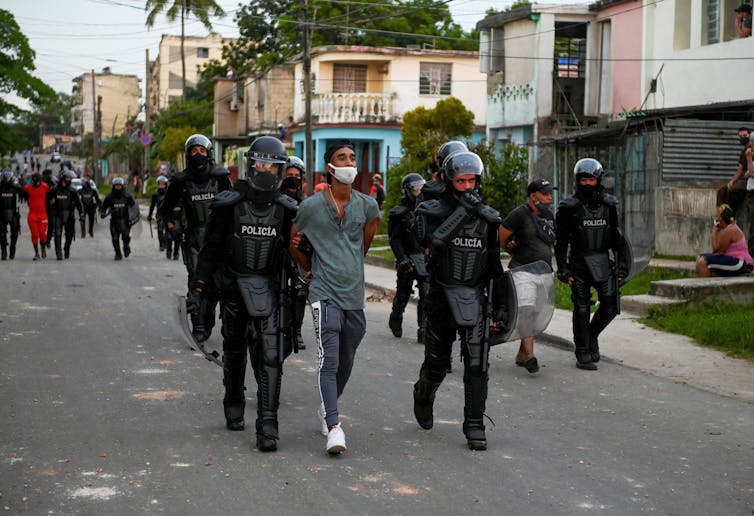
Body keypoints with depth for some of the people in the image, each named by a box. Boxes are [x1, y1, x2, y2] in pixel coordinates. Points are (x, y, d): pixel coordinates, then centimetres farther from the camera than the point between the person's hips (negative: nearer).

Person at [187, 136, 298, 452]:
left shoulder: (286, 210, 1)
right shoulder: (229, 205, -5)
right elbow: (211, 249, -1)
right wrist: (197, 289, -5)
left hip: (270, 289, 0)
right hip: (234, 285, 0)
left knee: (270, 357, -12)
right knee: (234, 352, 16)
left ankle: (267, 426, -12)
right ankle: (234, 405, 39)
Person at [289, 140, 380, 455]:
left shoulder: (367, 205, 5)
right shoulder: (311, 206, -3)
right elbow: (294, 244, 12)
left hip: (354, 294, 4)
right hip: (325, 294, -4)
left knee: (346, 363, 15)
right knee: (329, 361, -14)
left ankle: (326, 409, 38)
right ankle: (334, 428, -19)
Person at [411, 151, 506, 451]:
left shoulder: (487, 218, 5)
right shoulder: (432, 211, -4)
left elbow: (494, 263, 13)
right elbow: (432, 241, -26)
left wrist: (500, 302, 12)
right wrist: (462, 211, -28)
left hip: (475, 297, 2)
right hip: (442, 295, -2)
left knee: (477, 363, -7)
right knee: (437, 362, 10)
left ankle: (474, 425, 0)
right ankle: (423, 396, 41)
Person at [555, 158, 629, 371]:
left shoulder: (609, 205, 6)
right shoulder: (570, 207, -4)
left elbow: (617, 236, 13)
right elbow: (561, 241, -2)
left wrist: (622, 262, 6)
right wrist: (563, 269, -8)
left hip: (603, 262, 3)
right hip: (579, 263, -3)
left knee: (610, 306, 1)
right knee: (582, 309, -1)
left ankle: (592, 335, 28)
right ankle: (583, 355, 8)